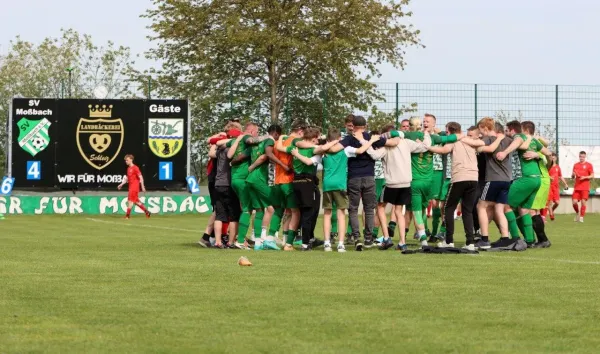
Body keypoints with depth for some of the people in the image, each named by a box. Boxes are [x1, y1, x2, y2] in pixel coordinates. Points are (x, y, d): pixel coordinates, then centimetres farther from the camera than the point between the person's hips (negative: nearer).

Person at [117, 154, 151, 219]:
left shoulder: (135, 168, -12)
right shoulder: (128, 168, 14)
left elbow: (141, 177, -14)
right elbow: (127, 178, 23)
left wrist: (142, 186, -18)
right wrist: (121, 184, 15)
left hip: (135, 186, -9)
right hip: (131, 186, 9)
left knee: (130, 200, -8)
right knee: (136, 201, 12)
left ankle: (128, 215, -5)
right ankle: (146, 212, 20)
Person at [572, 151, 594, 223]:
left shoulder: (589, 165, 2)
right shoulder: (575, 165, 13)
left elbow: (592, 176, 0)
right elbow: (572, 177, 18)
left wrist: (585, 177, -16)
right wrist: (573, 175, -6)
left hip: (585, 187, -3)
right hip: (577, 187, 3)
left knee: (583, 202, -8)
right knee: (574, 202, -5)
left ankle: (581, 217, -1)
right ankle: (577, 213, 21)